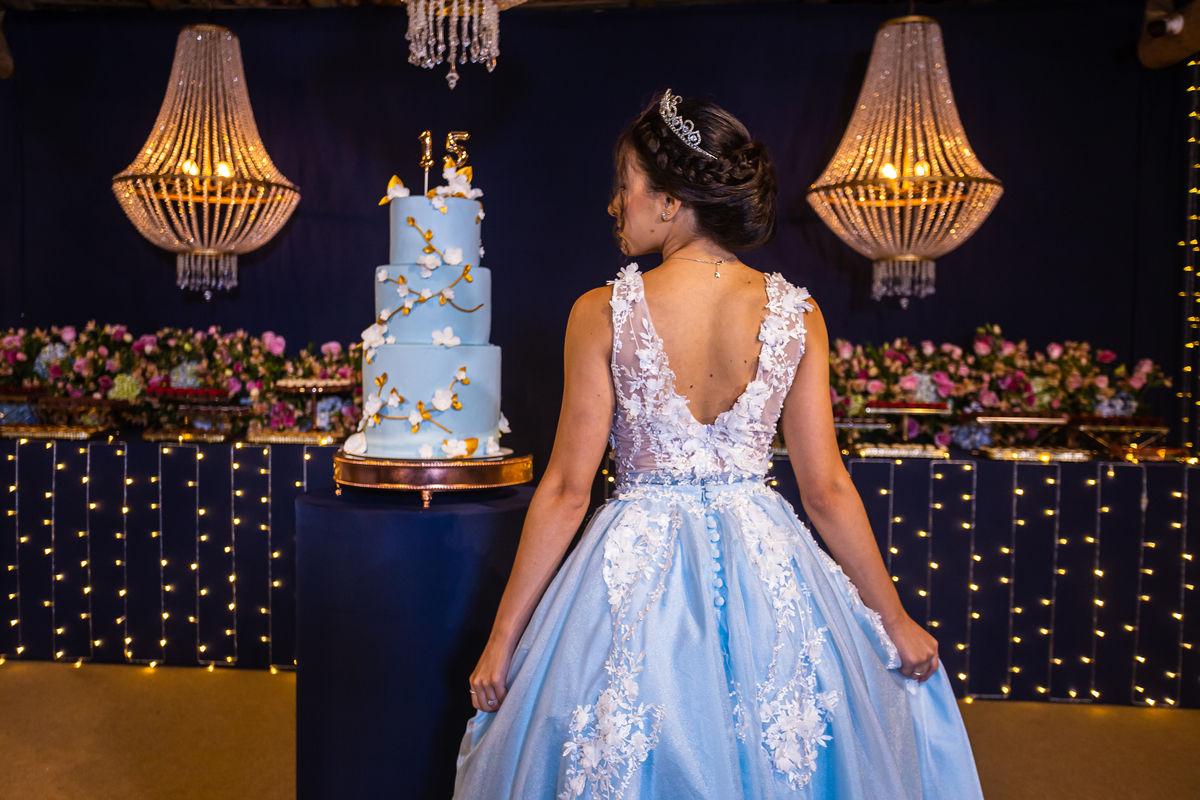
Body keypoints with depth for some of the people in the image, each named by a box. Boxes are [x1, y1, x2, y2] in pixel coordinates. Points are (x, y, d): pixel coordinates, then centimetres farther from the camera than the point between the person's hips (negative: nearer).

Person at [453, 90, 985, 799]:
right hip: (766, 573, 2)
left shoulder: (602, 314, -13)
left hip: (637, 570, -2)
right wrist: (896, 622, 8)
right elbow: (827, 490, -5)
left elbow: (568, 491, -11)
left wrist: (503, 636, -1)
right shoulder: (798, 315, -6)